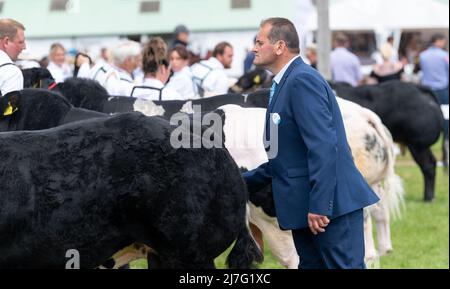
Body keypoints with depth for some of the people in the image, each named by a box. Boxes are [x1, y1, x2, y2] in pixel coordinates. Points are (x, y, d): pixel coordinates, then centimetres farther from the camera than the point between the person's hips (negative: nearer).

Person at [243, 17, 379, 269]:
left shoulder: (302, 79, -14)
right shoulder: (286, 83, 17)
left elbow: (323, 146, -22)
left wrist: (319, 206, -25)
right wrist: (242, 183, 23)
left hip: (331, 202, -10)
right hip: (303, 207, 10)